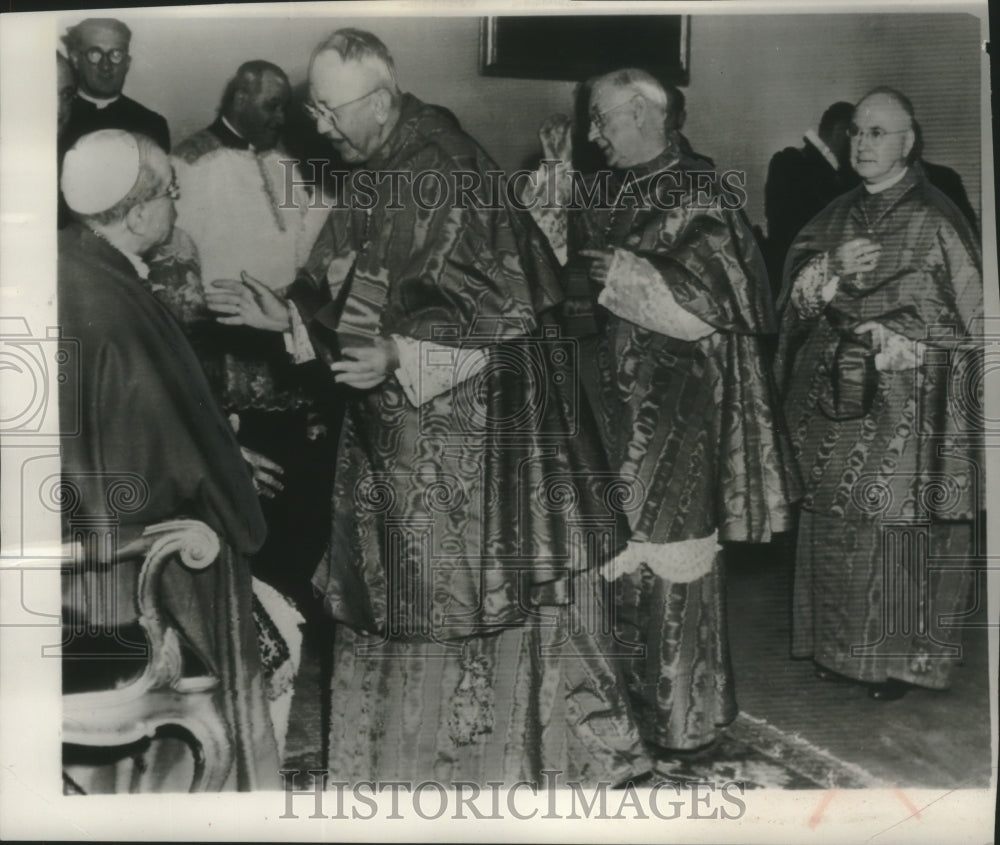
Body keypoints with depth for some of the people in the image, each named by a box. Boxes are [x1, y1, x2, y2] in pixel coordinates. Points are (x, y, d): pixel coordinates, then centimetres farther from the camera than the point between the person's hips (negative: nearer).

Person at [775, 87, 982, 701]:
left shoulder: (936, 219, -2)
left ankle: (899, 657, 9)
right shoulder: (836, 217, 13)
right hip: (835, 398, 5)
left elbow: (967, 316, -2)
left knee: (895, 524, -5)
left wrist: (887, 338, -8)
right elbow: (797, 296, 8)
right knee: (834, 523, 6)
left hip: (905, 404, -4)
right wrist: (832, 269, -11)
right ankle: (840, 647, 19)